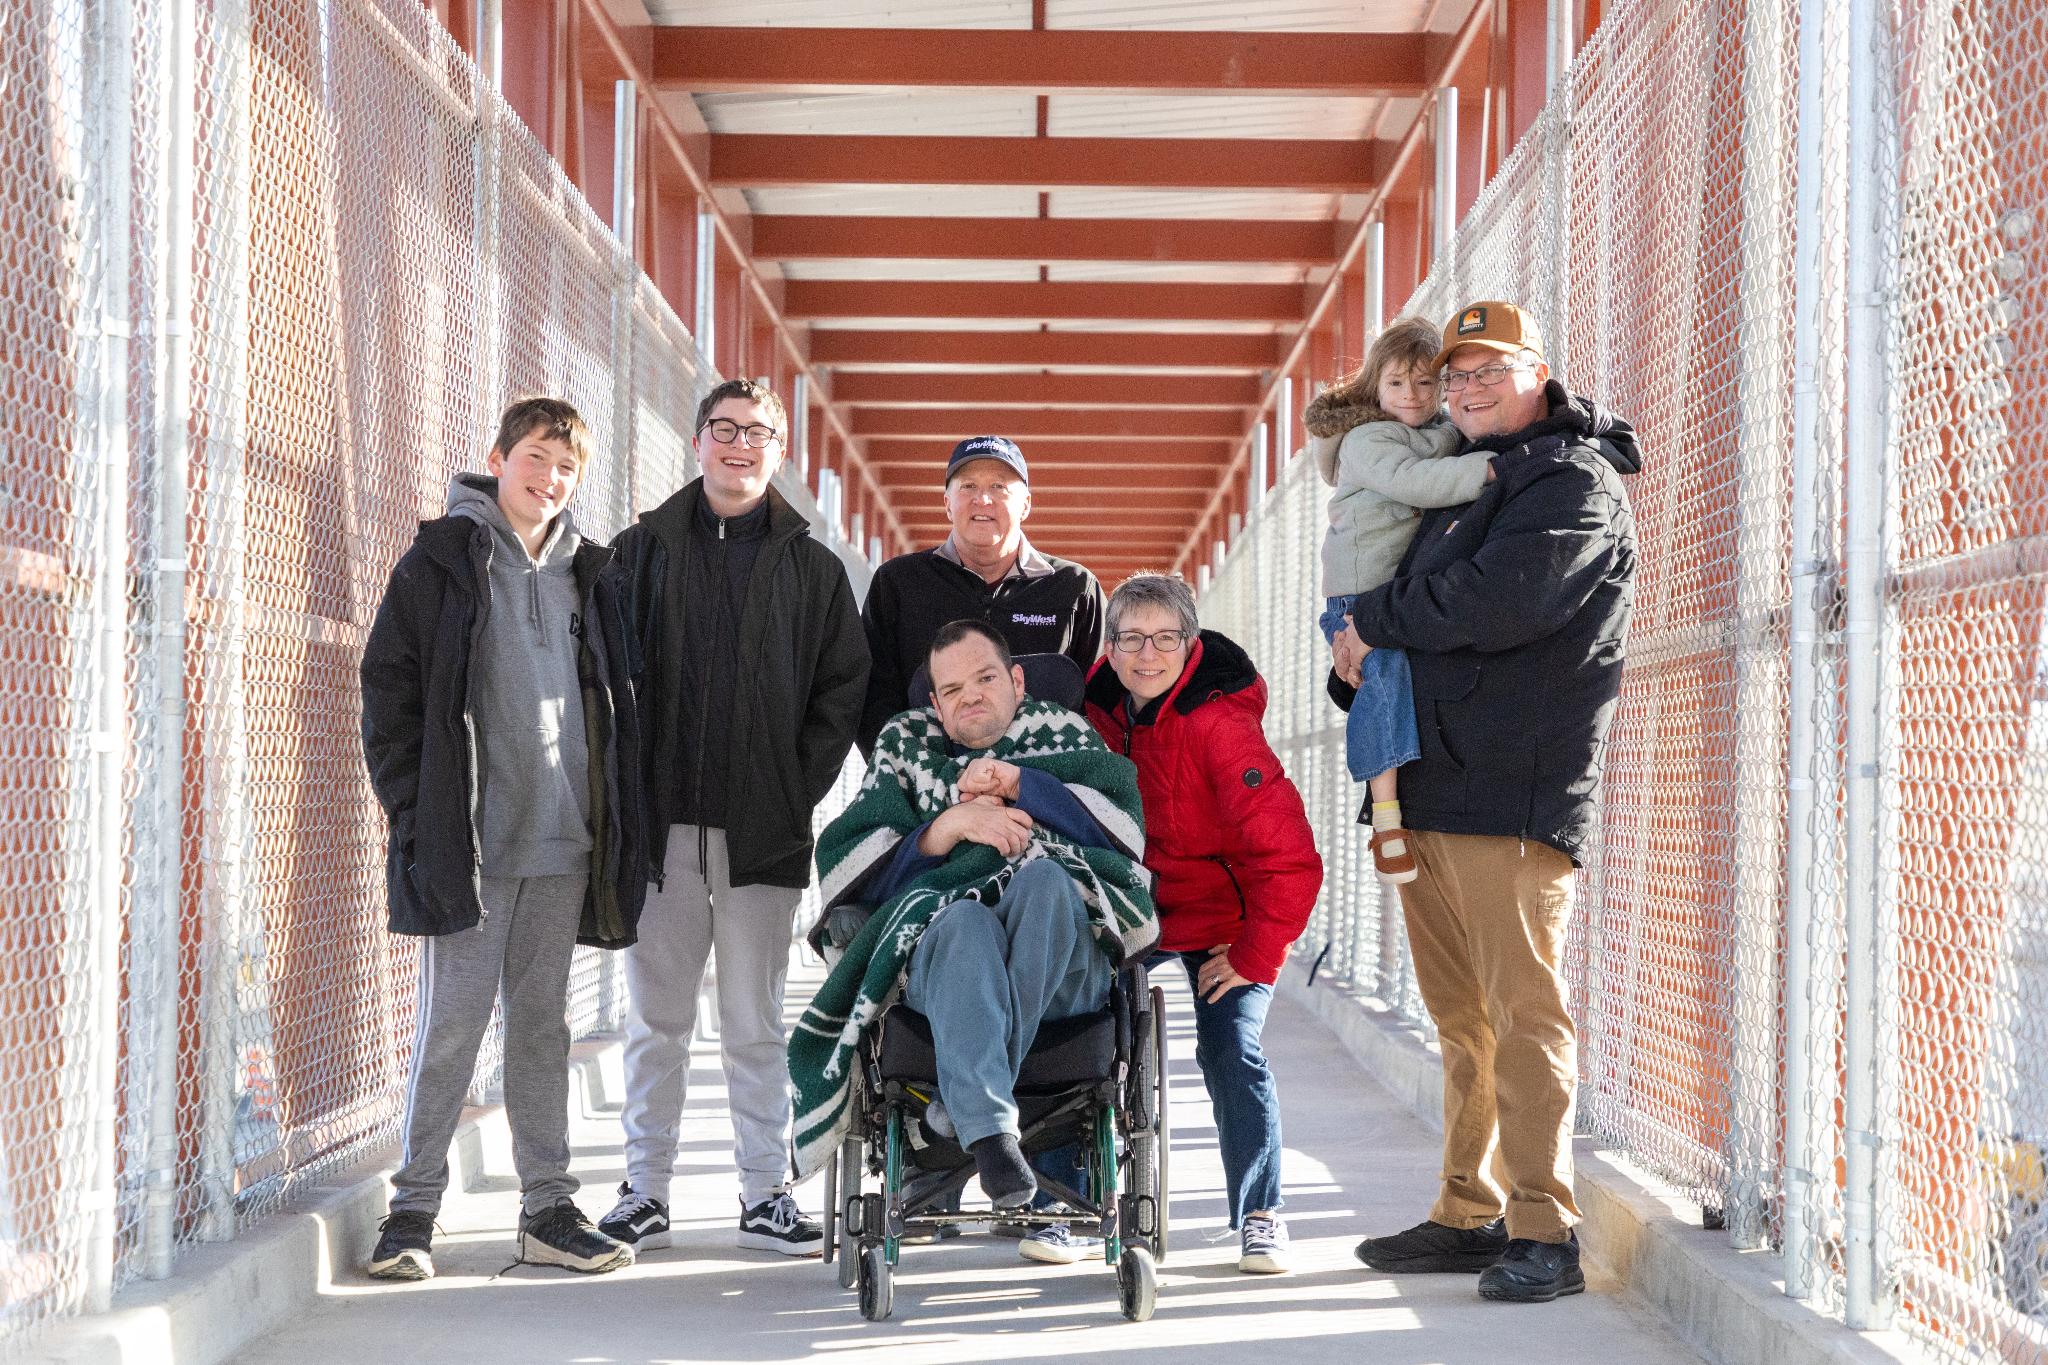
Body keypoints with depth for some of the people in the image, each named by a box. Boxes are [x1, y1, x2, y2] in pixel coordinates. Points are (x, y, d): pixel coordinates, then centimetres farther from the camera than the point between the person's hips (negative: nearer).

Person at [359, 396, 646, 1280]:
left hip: (564, 843, 4)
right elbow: (389, 689, -2)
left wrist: (614, 820, 8)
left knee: (543, 1023, 9)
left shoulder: (589, 574, 14)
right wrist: (414, 808, -9)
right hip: (469, 841, -4)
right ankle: (413, 1208, 4)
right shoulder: (441, 560, 1)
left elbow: (614, 702, 17)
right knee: (452, 1022, -5)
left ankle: (549, 1209, 14)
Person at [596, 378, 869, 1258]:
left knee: (755, 1022, 5)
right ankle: (644, 1194, 11)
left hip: (764, 830, 0)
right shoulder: (641, 551, 9)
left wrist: (800, 789, -1)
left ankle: (766, 1193, 11)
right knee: (656, 1019, 4)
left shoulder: (811, 566, 9)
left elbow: (844, 685, 9)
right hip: (660, 823, 0)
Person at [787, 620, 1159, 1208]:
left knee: (1045, 877, -34)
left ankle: (965, 1103, -37)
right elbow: (841, 868, 11)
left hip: (1063, 967, 0)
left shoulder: (1064, 734, 28)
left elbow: (1127, 828, 7)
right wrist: (950, 825, -3)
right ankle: (989, 1130, -55)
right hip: (939, 954, 0)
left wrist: (1018, 783, 1)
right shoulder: (906, 747, 28)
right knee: (963, 922, -37)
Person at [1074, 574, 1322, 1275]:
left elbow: (1290, 859, -28)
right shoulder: (1102, 706, -10)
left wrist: (1255, 955, -22)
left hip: (1222, 916, -5)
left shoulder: (1220, 724, -27)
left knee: (1230, 1049, -16)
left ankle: (1259, 1215, 3)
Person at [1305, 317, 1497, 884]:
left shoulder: (1448, 432, 18)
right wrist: (1485, 469, -30)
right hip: (1365, 590, -8)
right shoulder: (1365, 441, -6)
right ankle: (1385, 821, -26)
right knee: (1385, 675, -24)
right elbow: (1411, 480, -23)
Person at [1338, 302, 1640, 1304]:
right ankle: (1469, 1218, 17)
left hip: (1512, 797, -8)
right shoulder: (1461, 478, 23)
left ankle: (1543, 1231, -4)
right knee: (1462, 1022, 11)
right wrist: (1365, 655, 8)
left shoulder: (1575, 482, -4)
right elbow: (1419, 611, 32)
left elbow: (1497, 601, -20)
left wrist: (1375, 621, -5)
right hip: (1429, 792, 9)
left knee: (1522, 1014, -8)